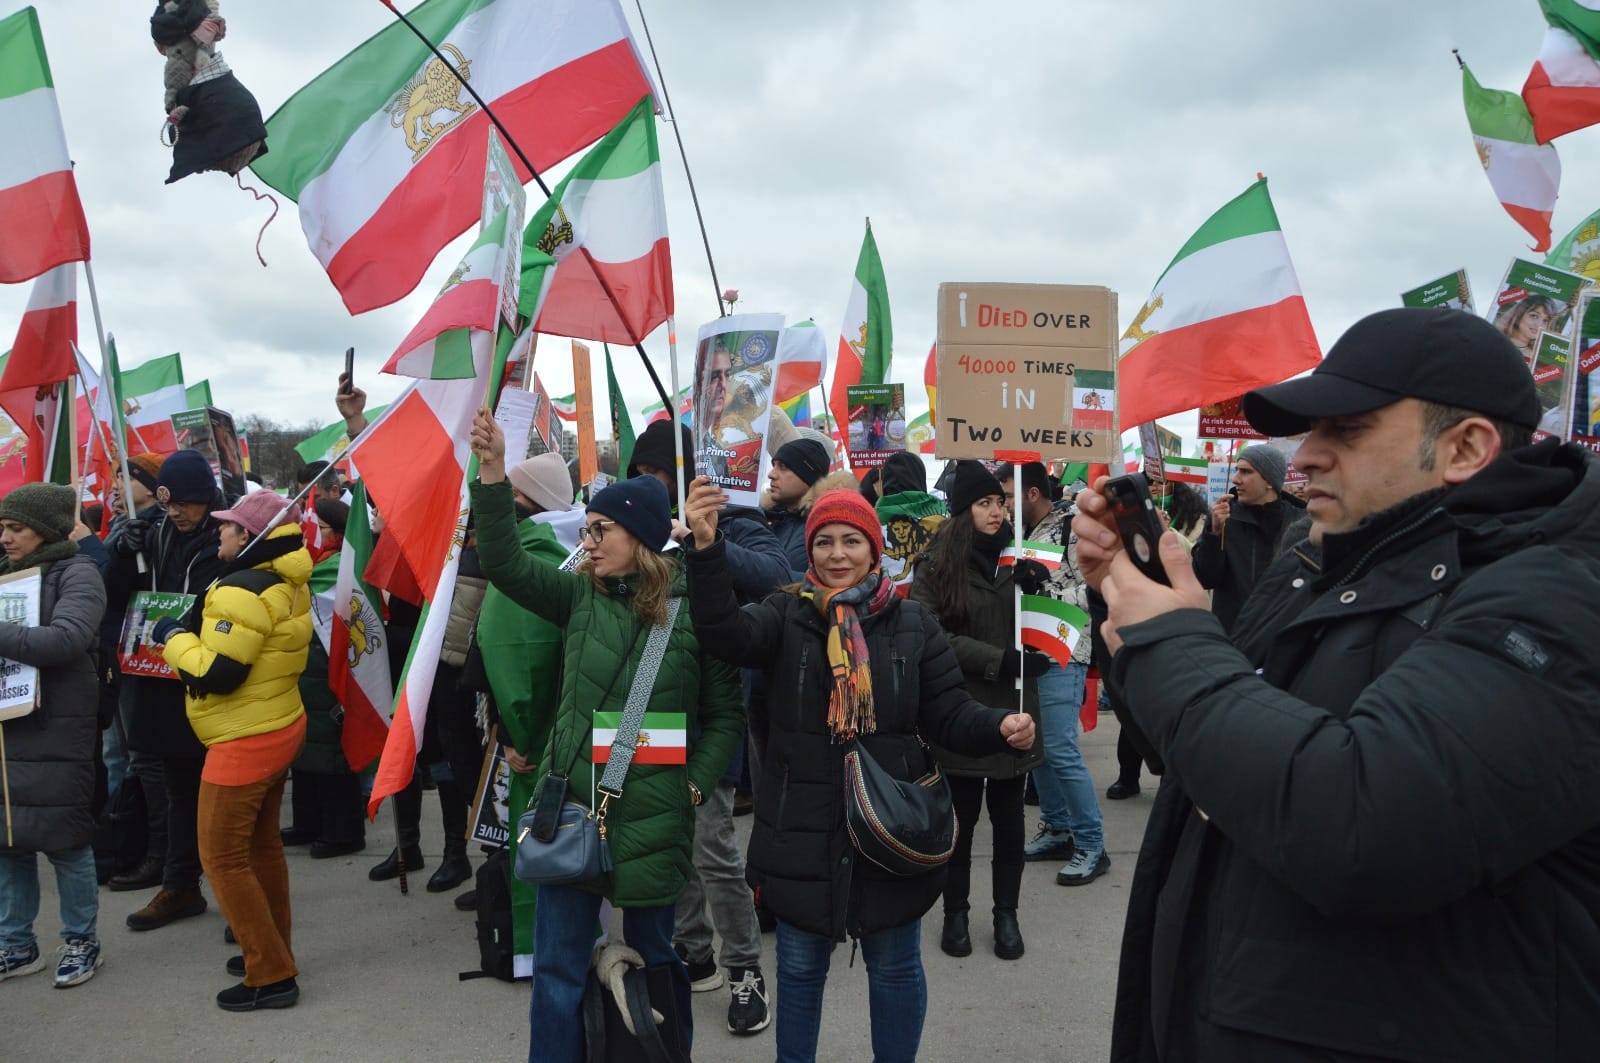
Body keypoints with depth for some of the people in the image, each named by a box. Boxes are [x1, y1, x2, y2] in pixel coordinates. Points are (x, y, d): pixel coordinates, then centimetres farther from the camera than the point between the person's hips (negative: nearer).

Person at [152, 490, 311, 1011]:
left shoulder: (243, 592, -23)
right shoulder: (288, 586, 6)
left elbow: (215, 672, -25)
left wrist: (174, 637, -9)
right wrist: (192, 632, 7)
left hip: (245, 742, -10)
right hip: (282, 727, 10)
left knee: (223, 855, 0)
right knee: (260, 843, 21)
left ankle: (271, 976, 4)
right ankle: (273, 953, 33)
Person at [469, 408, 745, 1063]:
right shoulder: (580, 596, 2)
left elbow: (726, 715, -1)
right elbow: (506, 564, -9)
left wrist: (693, 786, -9)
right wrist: (493, 472, -18)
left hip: (652, 818, -2)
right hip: (571, 804, 3)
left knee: (653, 957, 17)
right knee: (557, 967, 10)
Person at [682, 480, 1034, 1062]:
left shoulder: (912, 624, -1)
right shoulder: (786, 616, -3)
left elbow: (949, 713, 0)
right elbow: (725, 631, -24)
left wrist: (1000, 726, -21)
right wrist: (706, 547, -39)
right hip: (802, 832, 0)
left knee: (895, 967, 16)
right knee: (799, 966, 18)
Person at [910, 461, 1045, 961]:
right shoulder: (937, 564, -4)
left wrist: (1040, 584, -11)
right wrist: (997, 660, -20)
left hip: (1013, 710, 3)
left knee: (1008, 815, 12)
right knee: (961, 816, 8)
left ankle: (1007, 913, 27)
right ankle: (955, 913, 25)